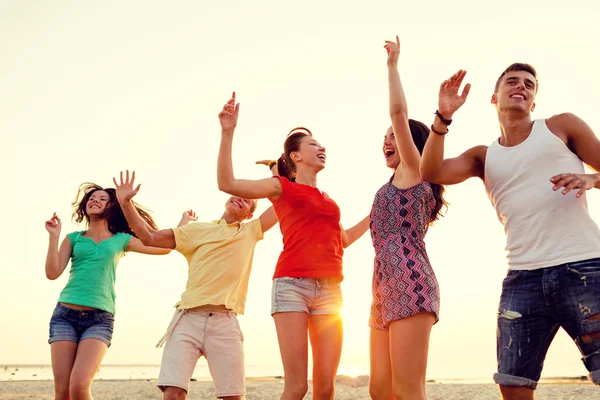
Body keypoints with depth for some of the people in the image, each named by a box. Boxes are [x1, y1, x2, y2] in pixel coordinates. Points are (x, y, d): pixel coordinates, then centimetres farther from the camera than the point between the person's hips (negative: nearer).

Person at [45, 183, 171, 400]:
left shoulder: (121, 240, 14)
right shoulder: (74, 238, 14)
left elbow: (164, 247, 11)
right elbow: (53, 273, 3)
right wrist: (54, 236, -2)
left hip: (100, 318, -1)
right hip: (65, 314, 1)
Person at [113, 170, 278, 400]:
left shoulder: (250, 232, 20)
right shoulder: (197, 230, 18)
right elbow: (150, 237, 14)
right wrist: (126, 203, 5)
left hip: (225, 322, 0)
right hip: (188, 319, 0)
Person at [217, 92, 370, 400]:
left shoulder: (327, 200, 24)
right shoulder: (282, 187, 8)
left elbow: (344, 239, 34)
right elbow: (227, 183, -3)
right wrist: (227, 133, -8)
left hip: (330, 290, 5)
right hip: (292, 284, -5)